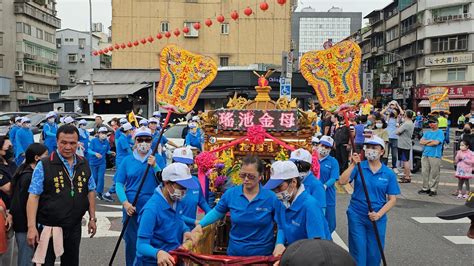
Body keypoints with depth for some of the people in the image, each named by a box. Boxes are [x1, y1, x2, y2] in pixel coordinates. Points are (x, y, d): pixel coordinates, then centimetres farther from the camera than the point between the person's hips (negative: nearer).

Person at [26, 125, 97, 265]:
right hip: (48, 227, -4)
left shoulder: (84, 164, 4)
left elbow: (90, 191, 12)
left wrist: (92, 218, 10)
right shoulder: (44, 165, -10)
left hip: (74, 227, 4)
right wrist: (31, 226, -17)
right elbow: (34, 196, -11)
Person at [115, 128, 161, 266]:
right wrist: (125, 203, -12)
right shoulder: (127, 160, 2)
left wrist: (154, 166, -20)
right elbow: (119, 184, 0)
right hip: (132, 208, 0)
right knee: (132, 241, 8)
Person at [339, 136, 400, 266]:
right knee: (358, 250, 4)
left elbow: (392, 199, 0)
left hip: (377, 218, 1)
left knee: (374, 253, 10)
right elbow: (342, 181, -17)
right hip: (356, 216, -1)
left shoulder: (389, 174, -2)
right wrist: (353, 165, -25)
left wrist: (379, 214, -13)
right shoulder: (359, 167, -5)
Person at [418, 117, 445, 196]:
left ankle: (433, 189, 4)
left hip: (435, 156, -6)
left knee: (434, 174, -3)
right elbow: (421, 141, 5)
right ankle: (425, 188, 18)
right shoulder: (427, 132, 17)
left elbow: (436, 142, -15)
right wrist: (430, 141, -9)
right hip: (425, 155, 6)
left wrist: (426, 143, -2)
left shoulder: (440, 132, -2)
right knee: (425, 172, 9)